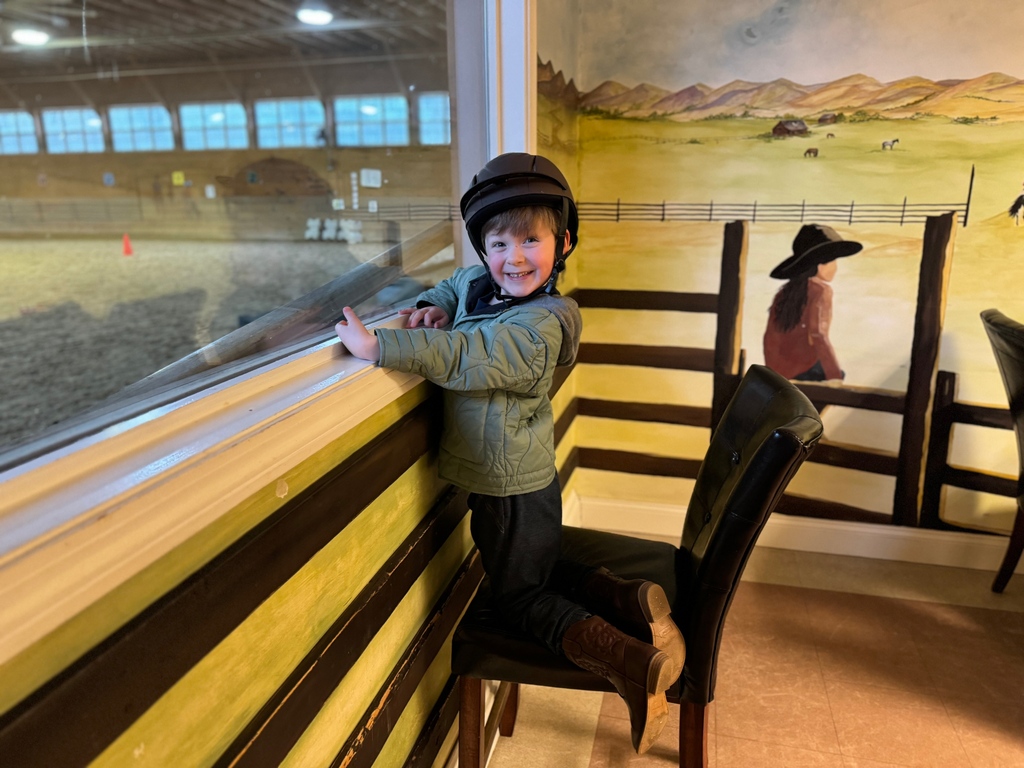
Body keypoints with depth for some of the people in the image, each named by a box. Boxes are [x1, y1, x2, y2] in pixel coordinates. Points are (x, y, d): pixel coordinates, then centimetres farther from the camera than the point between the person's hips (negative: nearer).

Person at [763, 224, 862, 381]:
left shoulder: (784, 292, 13)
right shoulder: (820, 290, -6)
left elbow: (771, 337, 14)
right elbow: (817, 334, -19)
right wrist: (835, 376, -17)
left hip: (780, 375, 7)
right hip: (805, 371, -7)